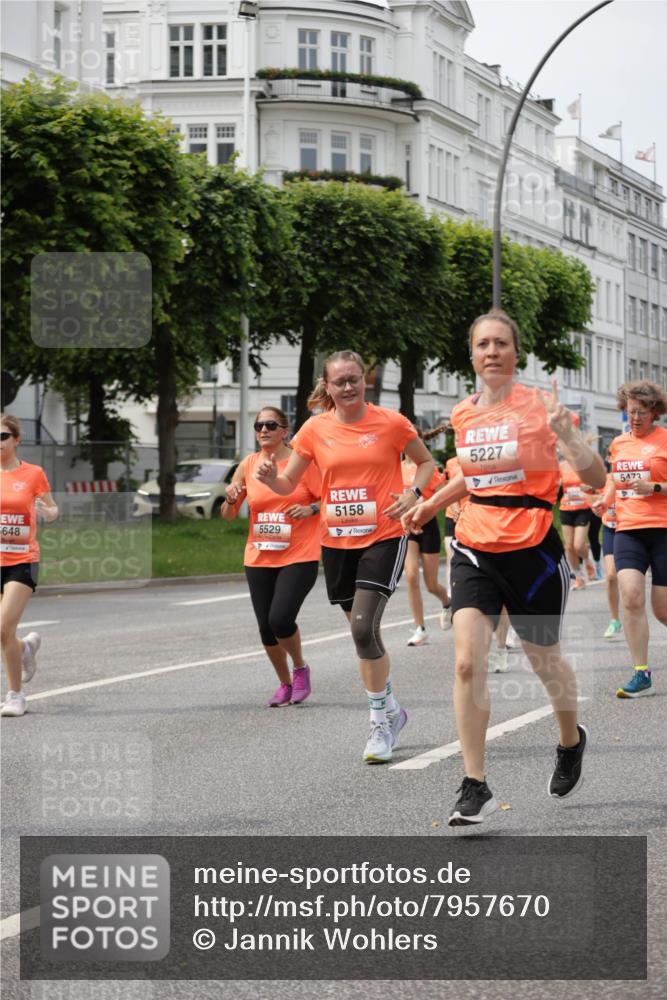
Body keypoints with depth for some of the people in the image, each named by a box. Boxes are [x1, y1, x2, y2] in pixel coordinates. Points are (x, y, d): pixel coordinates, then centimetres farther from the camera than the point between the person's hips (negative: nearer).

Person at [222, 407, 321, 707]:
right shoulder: (248, 464, 6)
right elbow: (228, 515, 11)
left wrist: (310, 509, -20)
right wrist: (230, 498, -10)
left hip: (299, 557, -4)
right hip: (259, 559, 4)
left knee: (280, 619, -18)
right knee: (266, 627, 4)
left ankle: (300, 668, 11)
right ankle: (285, 685, 26)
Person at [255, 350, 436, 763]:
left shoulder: (391, 423, -5)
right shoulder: (316, 429, 2)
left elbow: (427, 462, 9)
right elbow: (288, 484, 7)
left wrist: (414, 493, -10)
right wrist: (269, 477, -15)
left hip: (383, 537, -4)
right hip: (337, 541, 4)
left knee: (363, 627, -18)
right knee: (363, 631, 12)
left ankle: (381, 722, -5)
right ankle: (391, 710, 31)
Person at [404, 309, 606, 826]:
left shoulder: (539, 406, -10)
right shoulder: (463, 415, 6)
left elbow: (596, 477, -14)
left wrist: (565, 433, -29)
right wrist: (430, 504, 17)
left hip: (532, 551, -3)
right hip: (475, 550, 3)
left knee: (544, 660, 14)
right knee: (467, 662, -13)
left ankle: (572, 741, 46)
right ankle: (475, 788, -10)